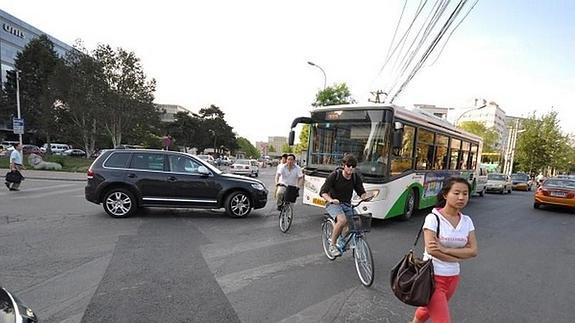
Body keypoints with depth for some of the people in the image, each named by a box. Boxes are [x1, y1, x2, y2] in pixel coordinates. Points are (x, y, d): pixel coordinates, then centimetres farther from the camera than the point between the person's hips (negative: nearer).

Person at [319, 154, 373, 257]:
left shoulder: (356, 178, -1)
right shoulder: (334, 175, -14)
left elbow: (361, 193, -1)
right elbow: (323, 192, -17)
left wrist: (366, 196, -25)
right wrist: (331, 200, -36)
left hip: (347, 205, 5)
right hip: (333, 204, -5)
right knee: (342, 220, -32)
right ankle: (332, 245, -13)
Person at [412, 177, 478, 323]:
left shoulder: (467, 221, 1)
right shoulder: (433, 218, -17)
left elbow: (473, 251, -7)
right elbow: (431, 250, -23)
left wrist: (445, 250, -20)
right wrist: (459, 256, -11)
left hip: (453, 277, 5)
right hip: (433, 276, -5)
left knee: (428, 310, 23)